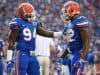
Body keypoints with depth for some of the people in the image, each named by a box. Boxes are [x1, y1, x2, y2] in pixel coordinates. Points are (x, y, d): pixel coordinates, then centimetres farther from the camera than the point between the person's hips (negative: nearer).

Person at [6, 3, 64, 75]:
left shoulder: (34, 23, 8)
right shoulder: (18, 24, -12)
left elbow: (45, 33, 17)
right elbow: (11, 42, -11)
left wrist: (61, 34, 11)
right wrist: (9, 59, -14)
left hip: (32, 55, 7)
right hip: (23, 55, -7)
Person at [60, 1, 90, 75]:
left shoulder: (80, 21, -13)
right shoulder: (70, 23, 16)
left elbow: (86, 41, -18)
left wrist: (82, 58, -25)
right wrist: (62, 57, 26)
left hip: (79, 54, -10)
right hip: (72, 54, 10)